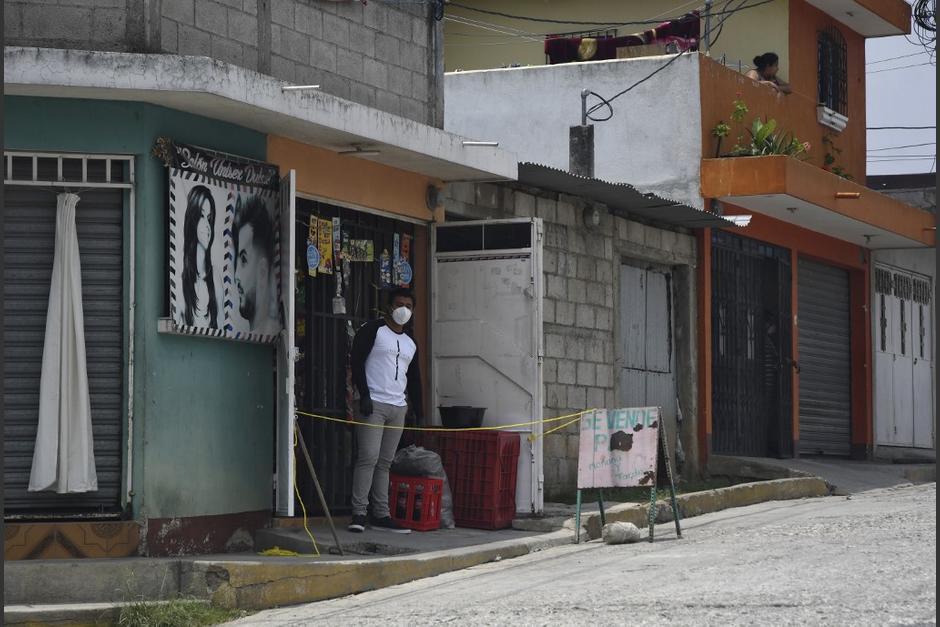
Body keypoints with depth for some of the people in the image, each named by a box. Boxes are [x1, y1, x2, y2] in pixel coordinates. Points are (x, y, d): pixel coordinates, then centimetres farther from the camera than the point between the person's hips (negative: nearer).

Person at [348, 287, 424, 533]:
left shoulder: (411, 344, 20)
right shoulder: (373, 330, 1)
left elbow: (414, 380, 24)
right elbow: (357, 362, -7)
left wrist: (419, 414, 18)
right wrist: (364, 395, -16)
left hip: (398, 408, 6)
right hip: (374, 404, -6)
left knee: (385, 462, 6)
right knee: (368, 457, -13)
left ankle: (381, 515, 6)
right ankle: (359, 513, -14)